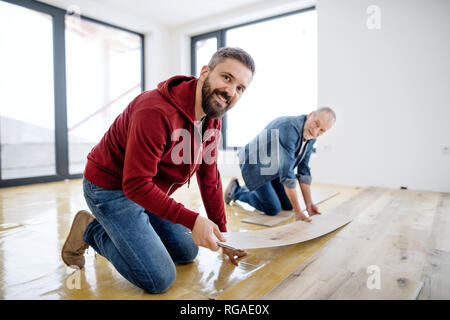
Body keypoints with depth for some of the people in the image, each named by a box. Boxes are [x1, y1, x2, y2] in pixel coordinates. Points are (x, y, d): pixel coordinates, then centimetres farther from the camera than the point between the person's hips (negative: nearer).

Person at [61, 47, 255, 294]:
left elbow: (209, 178, 3)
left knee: (187, 253, 16)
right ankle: (90, 231, 6)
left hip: (149, 190, 9)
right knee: (159, 279, -13)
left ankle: (118, 231, 26)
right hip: (111, 188, -8)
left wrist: (221, 235, 5)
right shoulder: (157, 112, -31)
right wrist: (192, 220, -34)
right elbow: (136, 184, -31)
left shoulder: (212, 119, -3)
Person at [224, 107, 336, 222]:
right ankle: (236, 190, 9)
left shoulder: (311, 137, -6)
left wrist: (309, 204, -3)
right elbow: (286, 174, -35)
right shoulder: (289, 128, -34)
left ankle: (255, 190, 28)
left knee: (288, 205, 6)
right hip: (254, 165, -8)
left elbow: (304, 171, 1)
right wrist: (297, 211, -29)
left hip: (273, 168, 8)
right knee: (273, 209, -12)